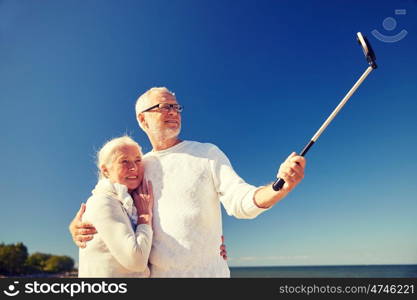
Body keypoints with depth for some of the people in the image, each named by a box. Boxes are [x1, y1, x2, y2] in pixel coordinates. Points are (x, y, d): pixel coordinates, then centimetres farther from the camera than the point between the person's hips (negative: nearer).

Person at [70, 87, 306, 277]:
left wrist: (283, 185, -28)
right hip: (152, 274, 3)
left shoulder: (207, 154, 0)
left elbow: (241, 201, -10)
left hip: (207, 272, -2)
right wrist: (78, 227, -8)